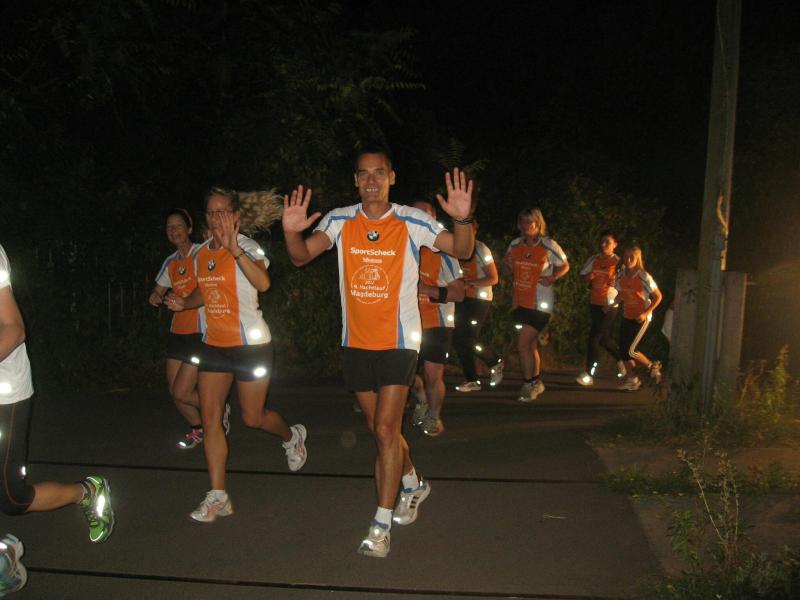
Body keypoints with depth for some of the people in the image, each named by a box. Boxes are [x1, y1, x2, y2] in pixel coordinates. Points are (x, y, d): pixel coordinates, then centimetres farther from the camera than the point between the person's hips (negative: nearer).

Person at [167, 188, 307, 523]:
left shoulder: (246, 246, -13)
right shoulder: (202, 252, 7)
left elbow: (263, 283, -34)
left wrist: (234, 249, -44)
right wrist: (185, 303, 3)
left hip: (250, 344, -6)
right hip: (214, 344, 6)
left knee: (252, 418, 6)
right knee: (210, 419, -1)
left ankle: (292, 436, 40)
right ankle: (217, 497, 6)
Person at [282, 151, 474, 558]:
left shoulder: (412, 222, -6)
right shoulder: (340, 220, 1)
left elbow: (461, 251, -7)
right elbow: (301, 256, -5)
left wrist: (462, 219, -28)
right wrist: (292, 231, -27)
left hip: (398, 342, -4)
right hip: (355, 342, 4)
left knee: (385, 429, -10)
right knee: (379, 428, 16)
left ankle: (381, 525, 1)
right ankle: (413, 485, 41)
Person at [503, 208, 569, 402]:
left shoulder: (549, 245, -9)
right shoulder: (514, 245, 3)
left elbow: (565, 266, 4)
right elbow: (509, 272, 14)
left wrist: (552, 278, -14)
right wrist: (507, 266, -9)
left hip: (540, 304, -5)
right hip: (520, 303, 5)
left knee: (523, 343, -13)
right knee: (531, 345, 16)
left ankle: (528, 385, 1)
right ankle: (537, 382, 31)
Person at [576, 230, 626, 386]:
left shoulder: (618, 262, -7)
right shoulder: (594, 259, 7)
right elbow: (583, 276, 14)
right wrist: (588, 277, -7)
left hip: (609, 305, -6)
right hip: (594, 303, 6)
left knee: (594, 337, -11)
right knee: (604, 338, 17)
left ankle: (589, 374, -7)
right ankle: (621, 360, 41)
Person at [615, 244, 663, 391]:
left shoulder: (644, 277, -17)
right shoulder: (621, 276, -1)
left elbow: (658, 297, -11)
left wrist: (646, 313, -19)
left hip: (641, 318, -6)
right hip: (627, 317, 6)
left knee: (630, 350, -10)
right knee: (623, 347, 3)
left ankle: (652, 366, 16)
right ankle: (632, 379, 17)